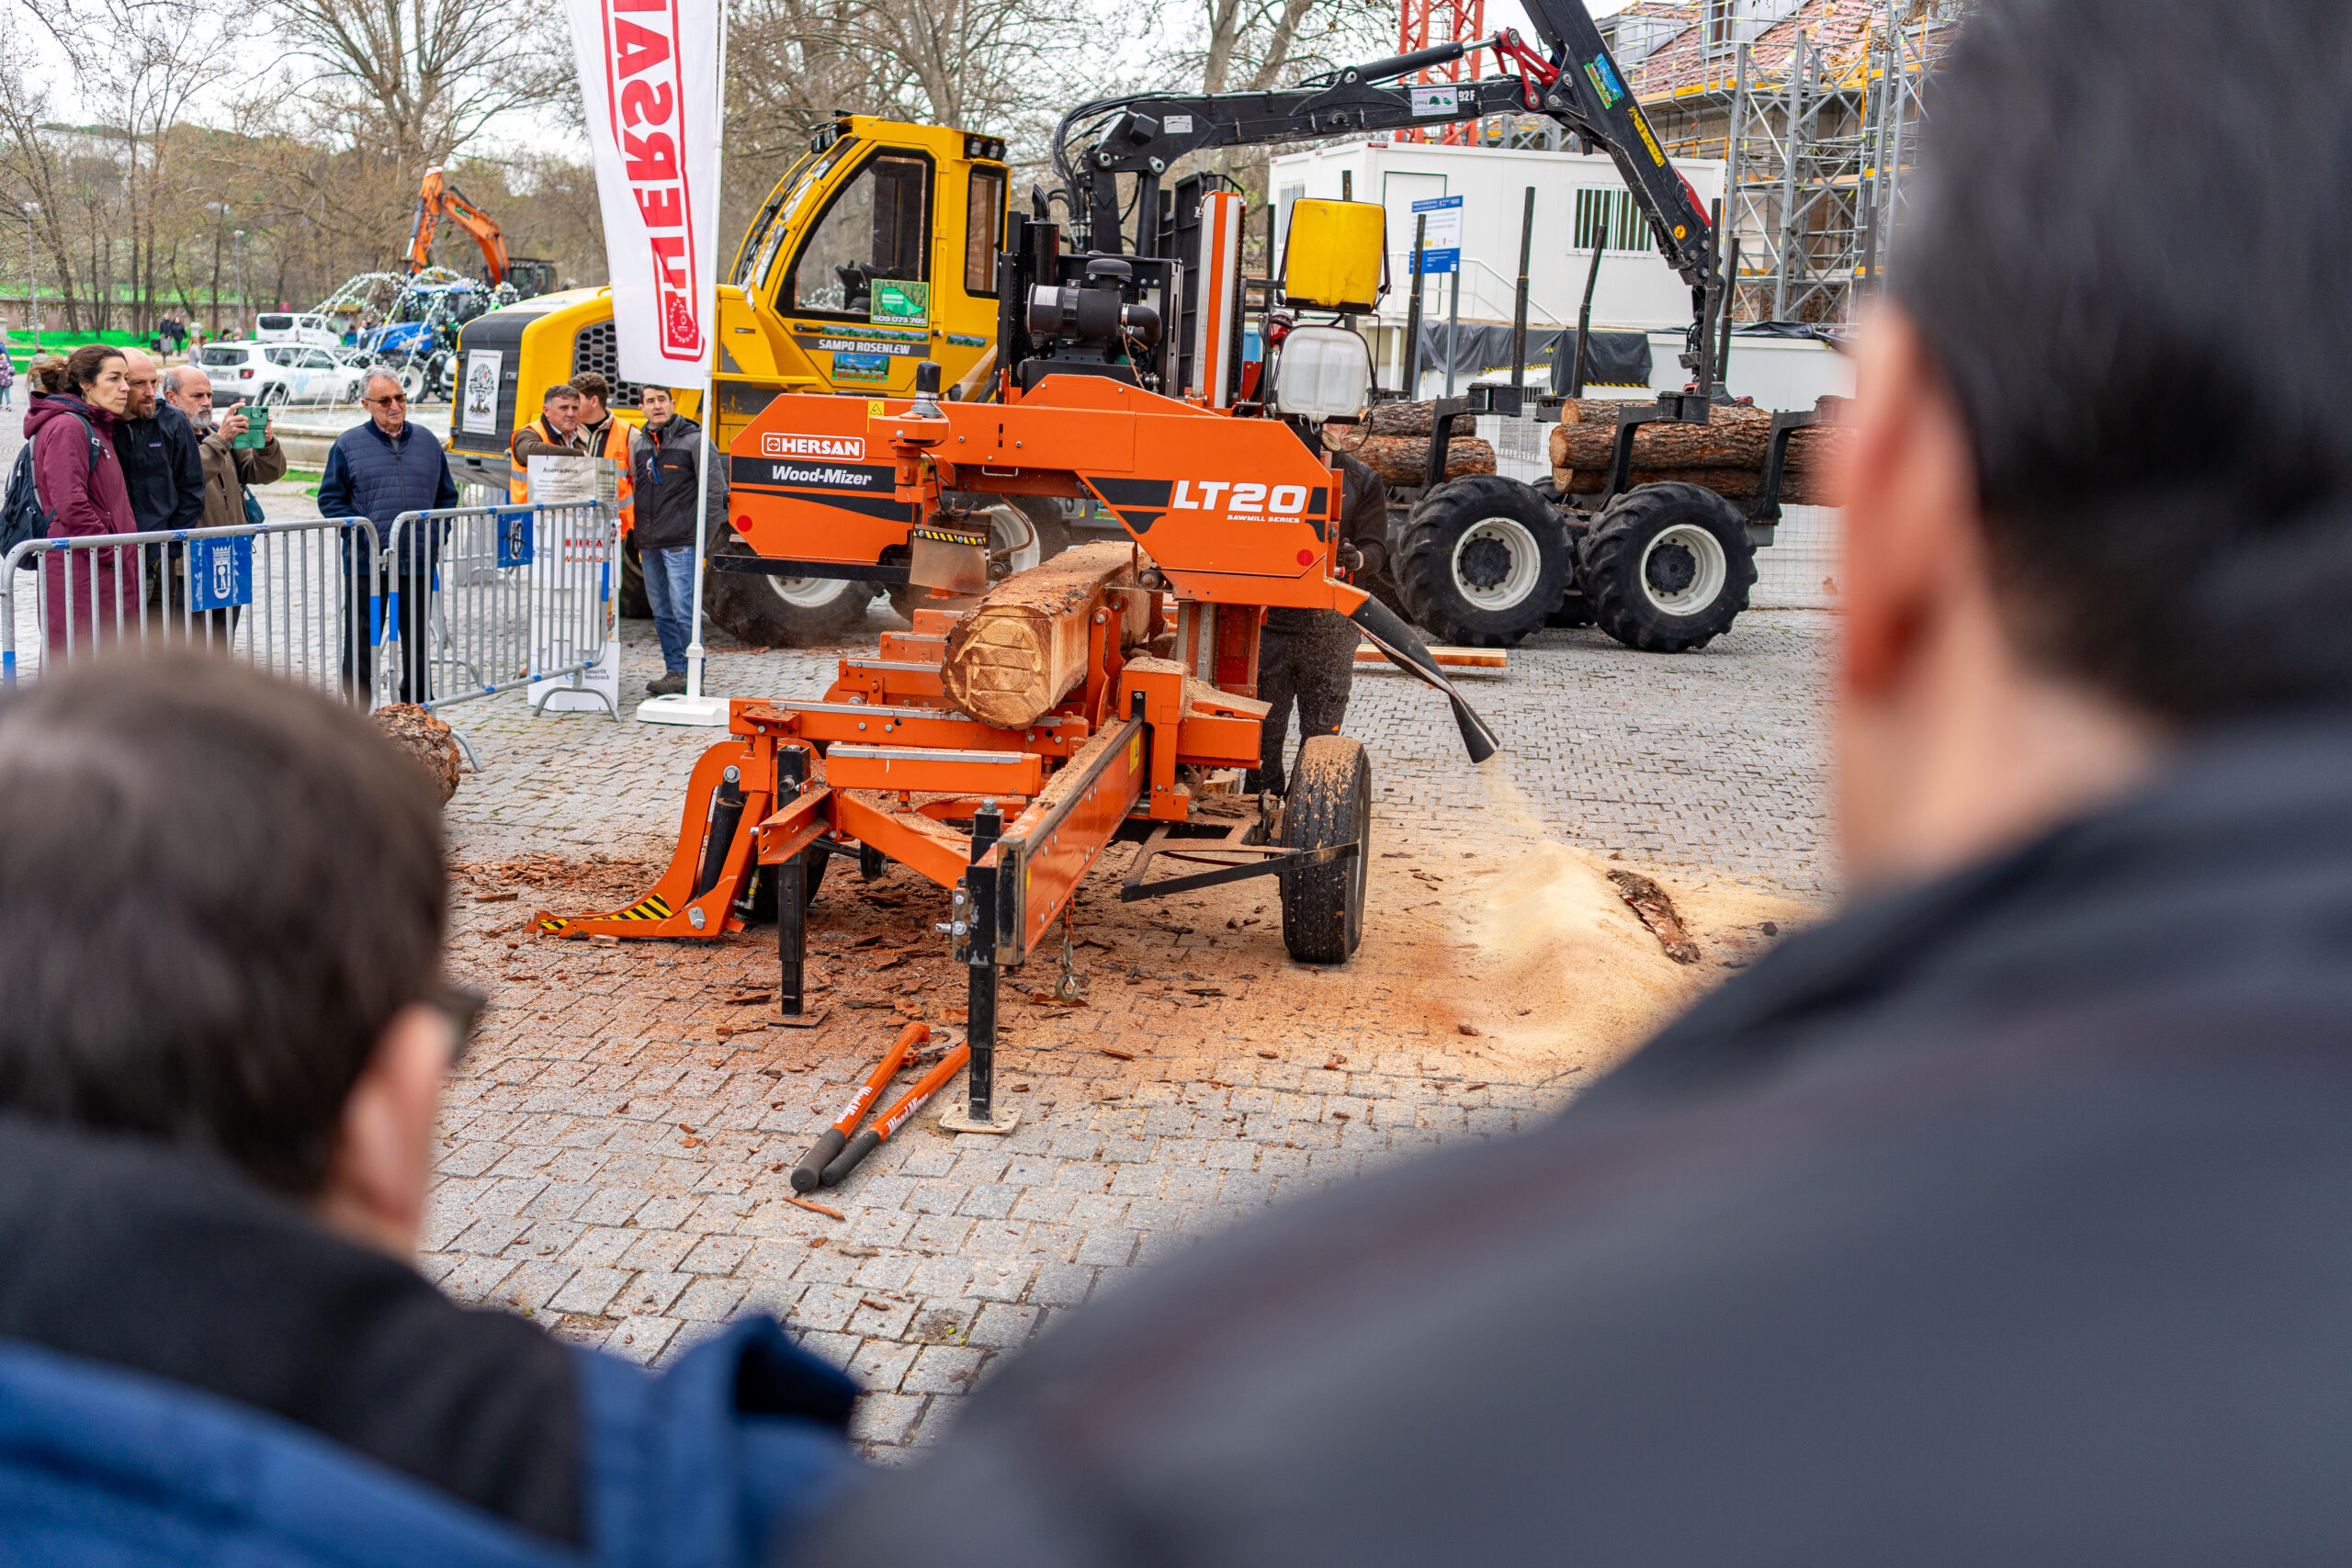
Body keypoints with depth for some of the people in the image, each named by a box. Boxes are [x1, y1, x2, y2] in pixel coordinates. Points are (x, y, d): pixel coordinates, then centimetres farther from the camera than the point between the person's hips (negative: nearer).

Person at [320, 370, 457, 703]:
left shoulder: (427, 441, 11)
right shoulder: (349, 444, 2)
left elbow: (447, 496, 16)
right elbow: (330, 498, 1)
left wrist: (437, 538, 3)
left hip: (418, 563, 3)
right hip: (366, 563, -3)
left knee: (418, 642, 11)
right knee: (361, 642, 2)